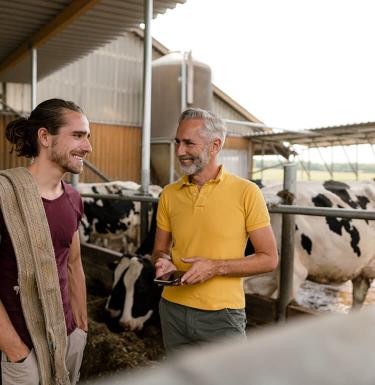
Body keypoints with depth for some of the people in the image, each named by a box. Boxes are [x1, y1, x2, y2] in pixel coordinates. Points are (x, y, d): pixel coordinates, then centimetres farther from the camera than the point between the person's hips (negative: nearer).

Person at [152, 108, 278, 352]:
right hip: (174, 310, 4)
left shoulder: (246, 192, -10)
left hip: (222, 316, -3)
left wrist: (216, 267, -18)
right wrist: (163, 262, -11)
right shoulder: (169, 194, 1)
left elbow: (269, 259, -7)